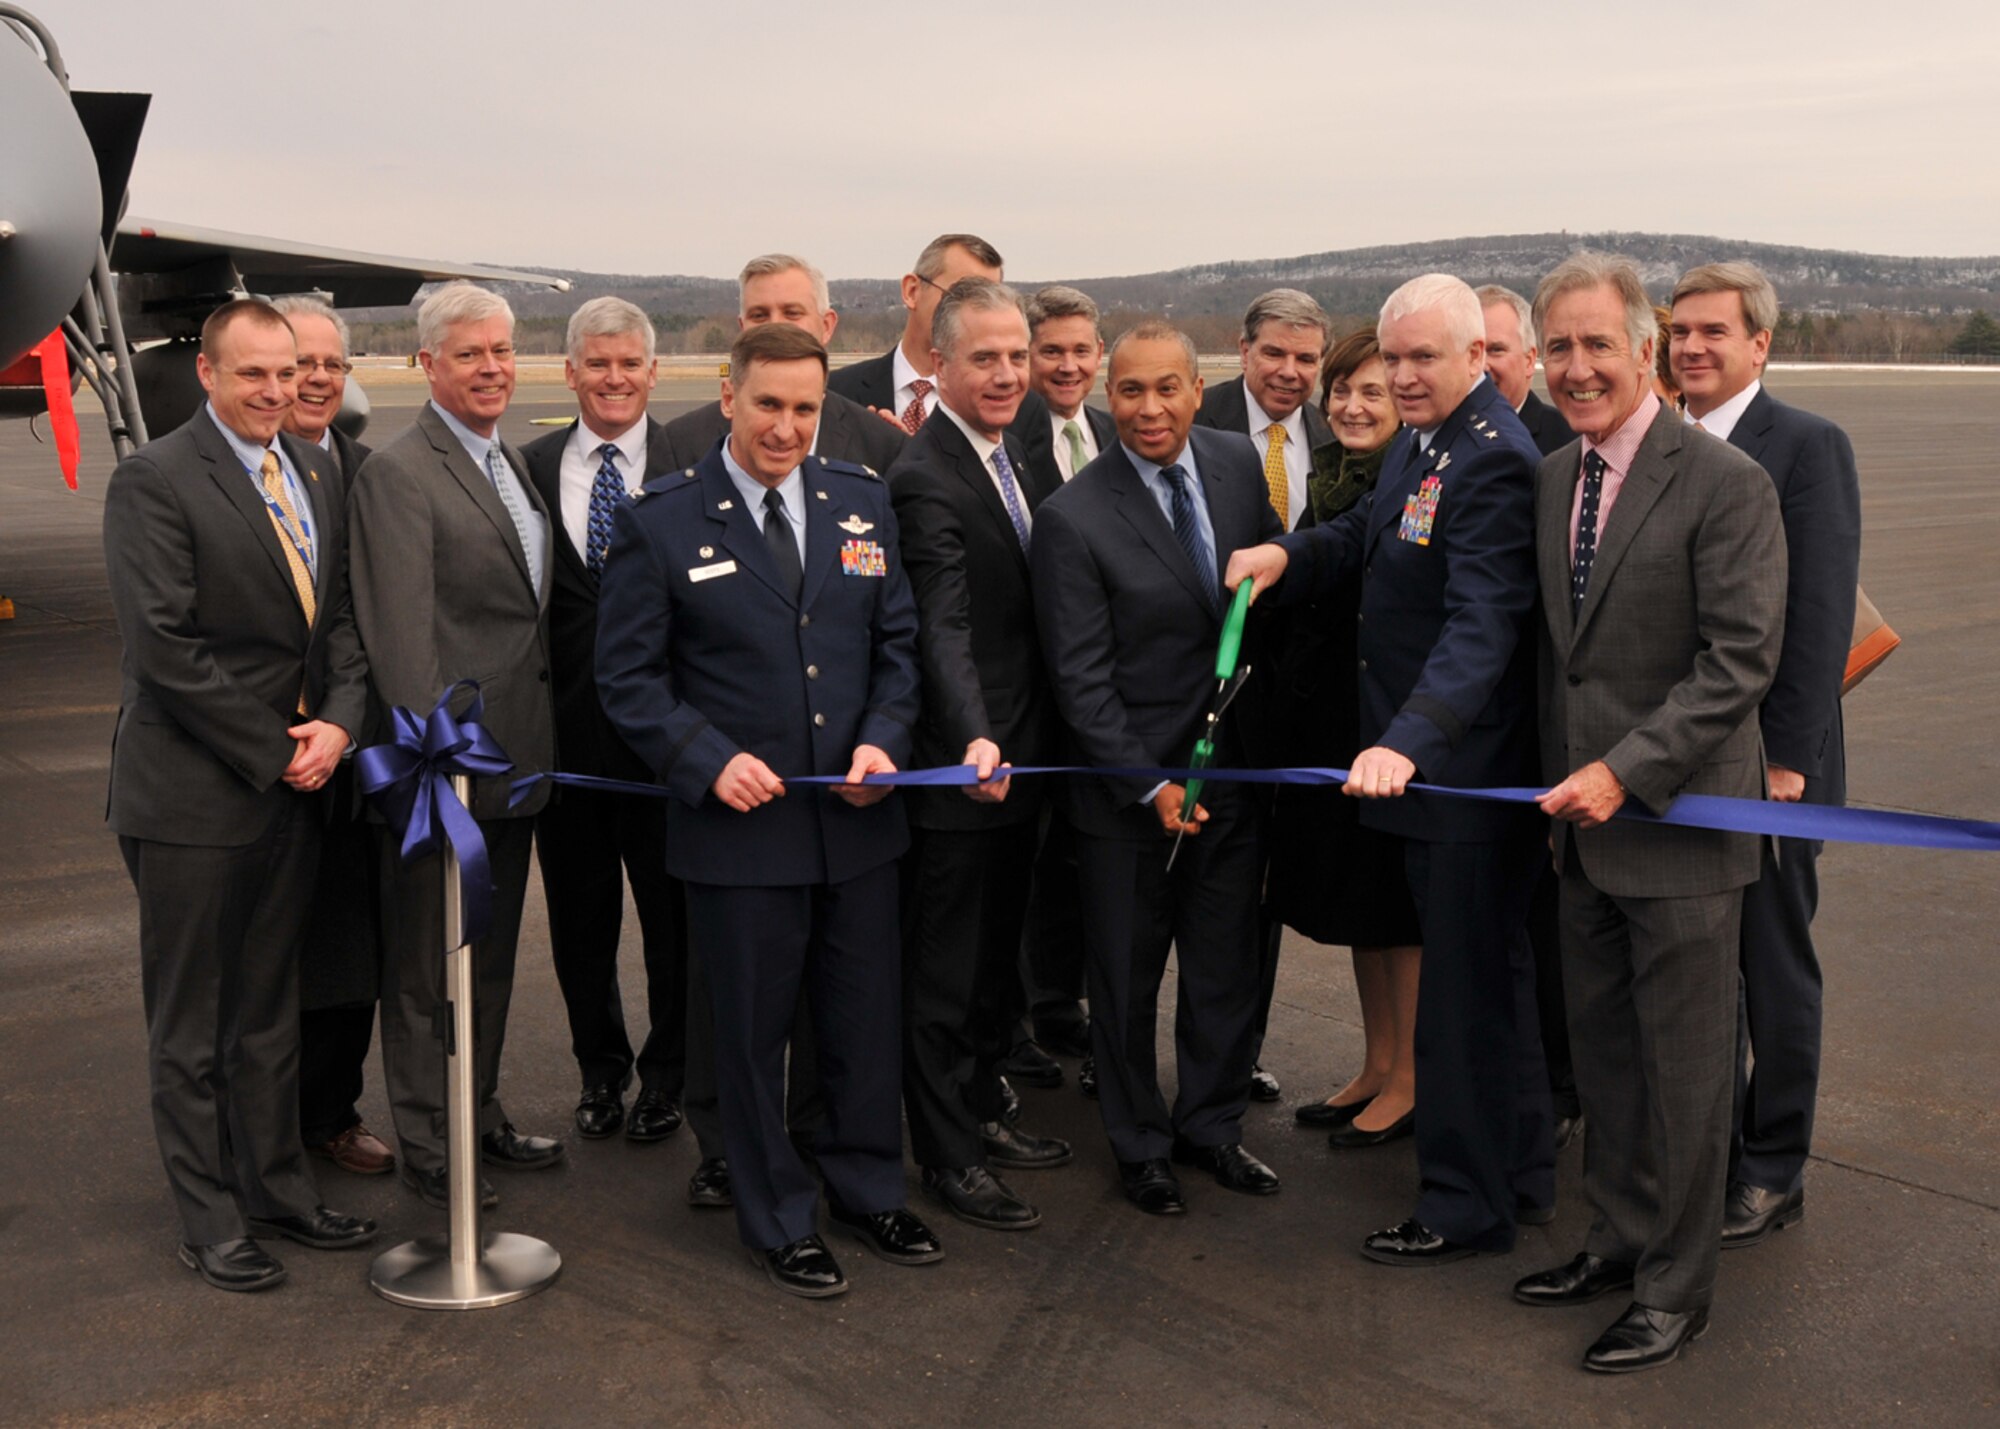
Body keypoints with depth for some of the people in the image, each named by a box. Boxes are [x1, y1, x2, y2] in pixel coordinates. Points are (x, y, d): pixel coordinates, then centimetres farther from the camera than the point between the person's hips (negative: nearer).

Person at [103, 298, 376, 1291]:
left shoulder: (313, 475, 11)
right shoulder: (154, 481, -11)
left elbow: (342, 614, 11)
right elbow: (163, 644, -17)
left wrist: (337, 721, -6)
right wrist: (274, 752, -14)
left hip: (293, 789, 6)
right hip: (194, 794, -6)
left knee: (270, 1011, 16)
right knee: (190, 1024, 6)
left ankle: (276, 1185, 28)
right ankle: (210, 1220, 17)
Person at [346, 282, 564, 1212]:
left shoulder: (512, 464, 12)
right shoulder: (398, 474, -14)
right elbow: (402, 638, -20)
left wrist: (534, 747, 11)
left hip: (513, 760, 8)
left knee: (492, 955, 19)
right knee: (426, 965, 5)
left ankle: (481, 1114, 33)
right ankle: (425, 1145, 17)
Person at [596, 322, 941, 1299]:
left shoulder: (863, 505, 6)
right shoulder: (660, 523, -6)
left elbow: (898, 642, 10)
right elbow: (628, 676, -5)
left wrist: (882, 739, -7)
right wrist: (710, 760, -17)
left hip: (857, 817, 4)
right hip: (738, 822, -3)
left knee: (867, 1018, 15)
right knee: (754, 1031, 10)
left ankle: (868, 1191, 36)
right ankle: (777, 1221, 28)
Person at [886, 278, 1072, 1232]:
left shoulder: (1013, 454, 9)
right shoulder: (925, 479, -20)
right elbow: (943, 628, -30)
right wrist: (976, 740, -44)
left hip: (1020, 754, 9)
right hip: (960, 762, -9)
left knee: (998, 954, 21)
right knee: (942, 970, 5)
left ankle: (980, 1109, 37)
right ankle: (947, 1157, 16)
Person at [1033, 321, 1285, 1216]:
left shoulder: (1238, 461, 0)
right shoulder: (1073, 518, -15)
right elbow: (1081, 678, -14)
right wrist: (1149, 786, -16)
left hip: (1233, 770, 5)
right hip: (1127, 787, -4)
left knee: (1228, 968, 15)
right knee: (1126, 978, 11)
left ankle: (1211, 1125, 35)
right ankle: (1139, 1145, 29)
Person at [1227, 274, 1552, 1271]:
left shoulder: (1495, 460, -22)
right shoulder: (1421, 443, 10)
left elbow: (1481, 625, -31)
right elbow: (1367, 536, 18)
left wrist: (1407, 741, -42)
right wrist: (1289, 554, -3)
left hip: (1464, 767, -10)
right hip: (1429, 757, 10)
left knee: (1462, 989, 2)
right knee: (1495, 972, 21)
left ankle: (1467, 1207, 16)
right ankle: (1524, 1174, 37)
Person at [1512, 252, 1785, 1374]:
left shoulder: (1725, 483, -13)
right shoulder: (1550, 479, 8)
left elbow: (1742, 660, -17)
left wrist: (1628, 771, -21)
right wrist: (1564, 779, 9)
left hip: (1679, 820, -6)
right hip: (1583, 817, 7)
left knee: (1685, 1067, 5)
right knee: (1603, 1050, 17)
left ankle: (1677, 1290, 20)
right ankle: (1621, 1239, 34)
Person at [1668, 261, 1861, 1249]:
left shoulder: (1808, 446, -8)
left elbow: (1820, 617, -12)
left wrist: (1784, 756, -15)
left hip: (1767, 763, -5)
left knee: (1773, 969, 7)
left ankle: (1771, 1172, 20)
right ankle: (1708, 1145, 28)